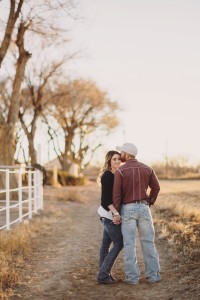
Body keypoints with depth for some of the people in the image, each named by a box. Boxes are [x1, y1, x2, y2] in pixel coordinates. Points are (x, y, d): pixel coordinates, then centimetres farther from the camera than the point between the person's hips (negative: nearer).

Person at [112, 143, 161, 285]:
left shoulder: (120, 171, -10)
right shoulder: (147, 168, 3)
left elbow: (116, 193, -12)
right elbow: (156, 187, 7)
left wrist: (116, 213, -6)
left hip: (127, 209, -3)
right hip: (143, 208, 3)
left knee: (129, 244, 3)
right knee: (148, 242, 9)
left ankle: (132, 277, 4)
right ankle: (153, 275, 9)